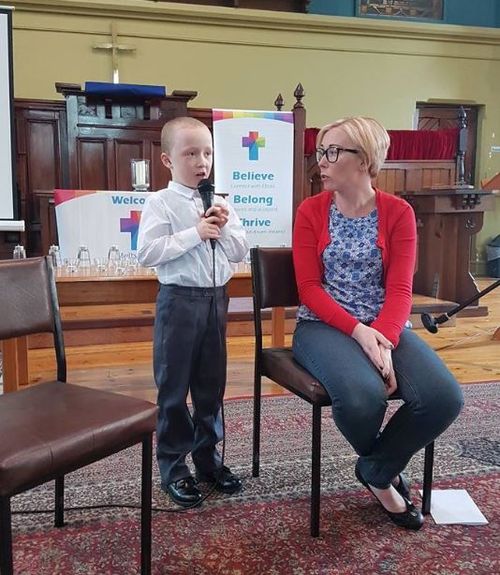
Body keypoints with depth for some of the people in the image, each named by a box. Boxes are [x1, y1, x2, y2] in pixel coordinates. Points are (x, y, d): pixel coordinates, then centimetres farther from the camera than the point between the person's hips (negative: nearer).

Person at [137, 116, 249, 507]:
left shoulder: (221, 205, 8)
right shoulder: (160, 203, -8)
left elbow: (240, 252, 9)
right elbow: (147, 253, -18)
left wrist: (224, 229, -9)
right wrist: (195, 233, -19)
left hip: (216, 298, 5)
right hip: (179, 300, -5)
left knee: (212, 384, 14)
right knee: (174, 386, 5)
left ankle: (208, 456, 31)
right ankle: (173, 466, 20)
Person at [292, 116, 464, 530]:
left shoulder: (399, 213, 2)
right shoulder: (311, 211, 0)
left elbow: (400, 291, -5)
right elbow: (309, 288, -6)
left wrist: (384, 339, -24)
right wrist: (359, 332, -20)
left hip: (384, 326, 2)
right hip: (324, 325, -2)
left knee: (444, 397, -23)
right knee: (363, 396, -32)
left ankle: (376, 472, 5)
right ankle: (385, 470, 7)